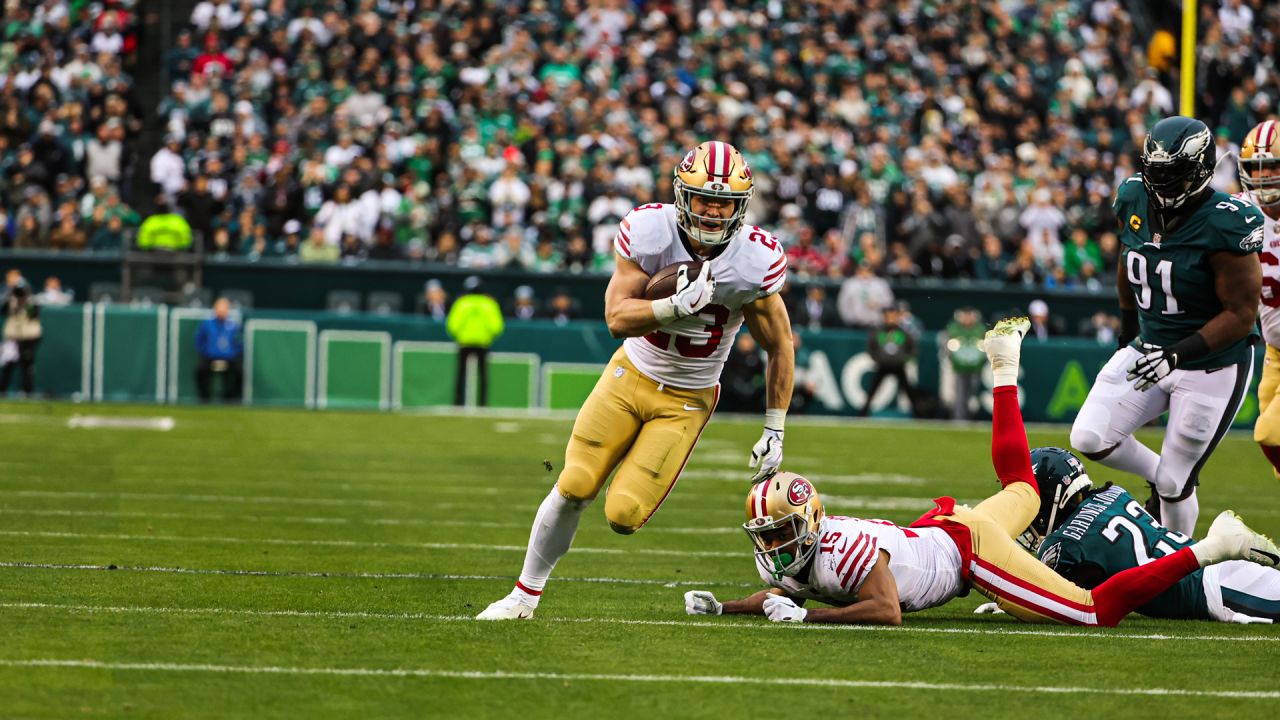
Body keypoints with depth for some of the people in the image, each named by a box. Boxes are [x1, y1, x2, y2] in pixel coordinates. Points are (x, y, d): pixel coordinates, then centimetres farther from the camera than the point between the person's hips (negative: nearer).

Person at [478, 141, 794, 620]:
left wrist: (774, 433, -2)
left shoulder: (755, 262, -20)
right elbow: (617, 318, -22)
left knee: (623, 516, -13)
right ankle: (526, 594, 15)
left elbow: (780, 348, -5)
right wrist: (680, 305, -40)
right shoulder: (649, 231, -19)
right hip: (632, 375, 1)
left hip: (687, 401, -1)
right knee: (573, 489, -5)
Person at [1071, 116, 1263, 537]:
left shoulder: (1223, 225, -24)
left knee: (1174, 485, -1)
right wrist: (1128, 323, 27)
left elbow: (1241, 314, -21)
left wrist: (1179, 353, -30)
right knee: (1089, 439, -6)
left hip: (1212, 366, -6)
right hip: (1149, 348, 6)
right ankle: (1163, 479, 21)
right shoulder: (1134, 200, -4)